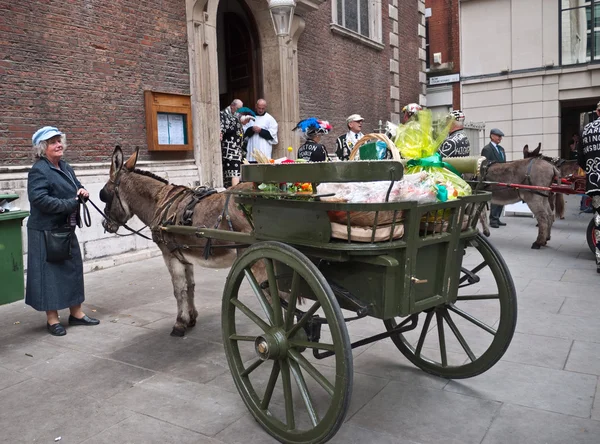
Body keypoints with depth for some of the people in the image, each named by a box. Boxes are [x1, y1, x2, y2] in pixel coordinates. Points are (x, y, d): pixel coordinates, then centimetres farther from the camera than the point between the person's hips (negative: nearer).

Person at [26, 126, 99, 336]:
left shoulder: (65, 167, 11)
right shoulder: (39, 170, -13)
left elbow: (77, 188, 20)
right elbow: (40, 199, -24)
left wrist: (82, 192, -4)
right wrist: (71, 204, -23)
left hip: (67, 229, 8)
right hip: (46, 231, -8)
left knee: (74, 268, 13)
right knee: (50, 272, 0)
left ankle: (76, 313, 26)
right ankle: (52, 319, 12)